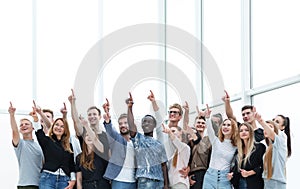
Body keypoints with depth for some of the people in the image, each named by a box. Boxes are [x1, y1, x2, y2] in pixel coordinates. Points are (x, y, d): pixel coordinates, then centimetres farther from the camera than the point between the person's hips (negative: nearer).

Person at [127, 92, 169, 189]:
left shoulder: (159, 145, 17)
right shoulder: (138, 139, 6)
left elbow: (164, 165, 16)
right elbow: (131, 126, -13)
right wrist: (129, 108, -25)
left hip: (159, 181, 5)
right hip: (145, 180, -5)